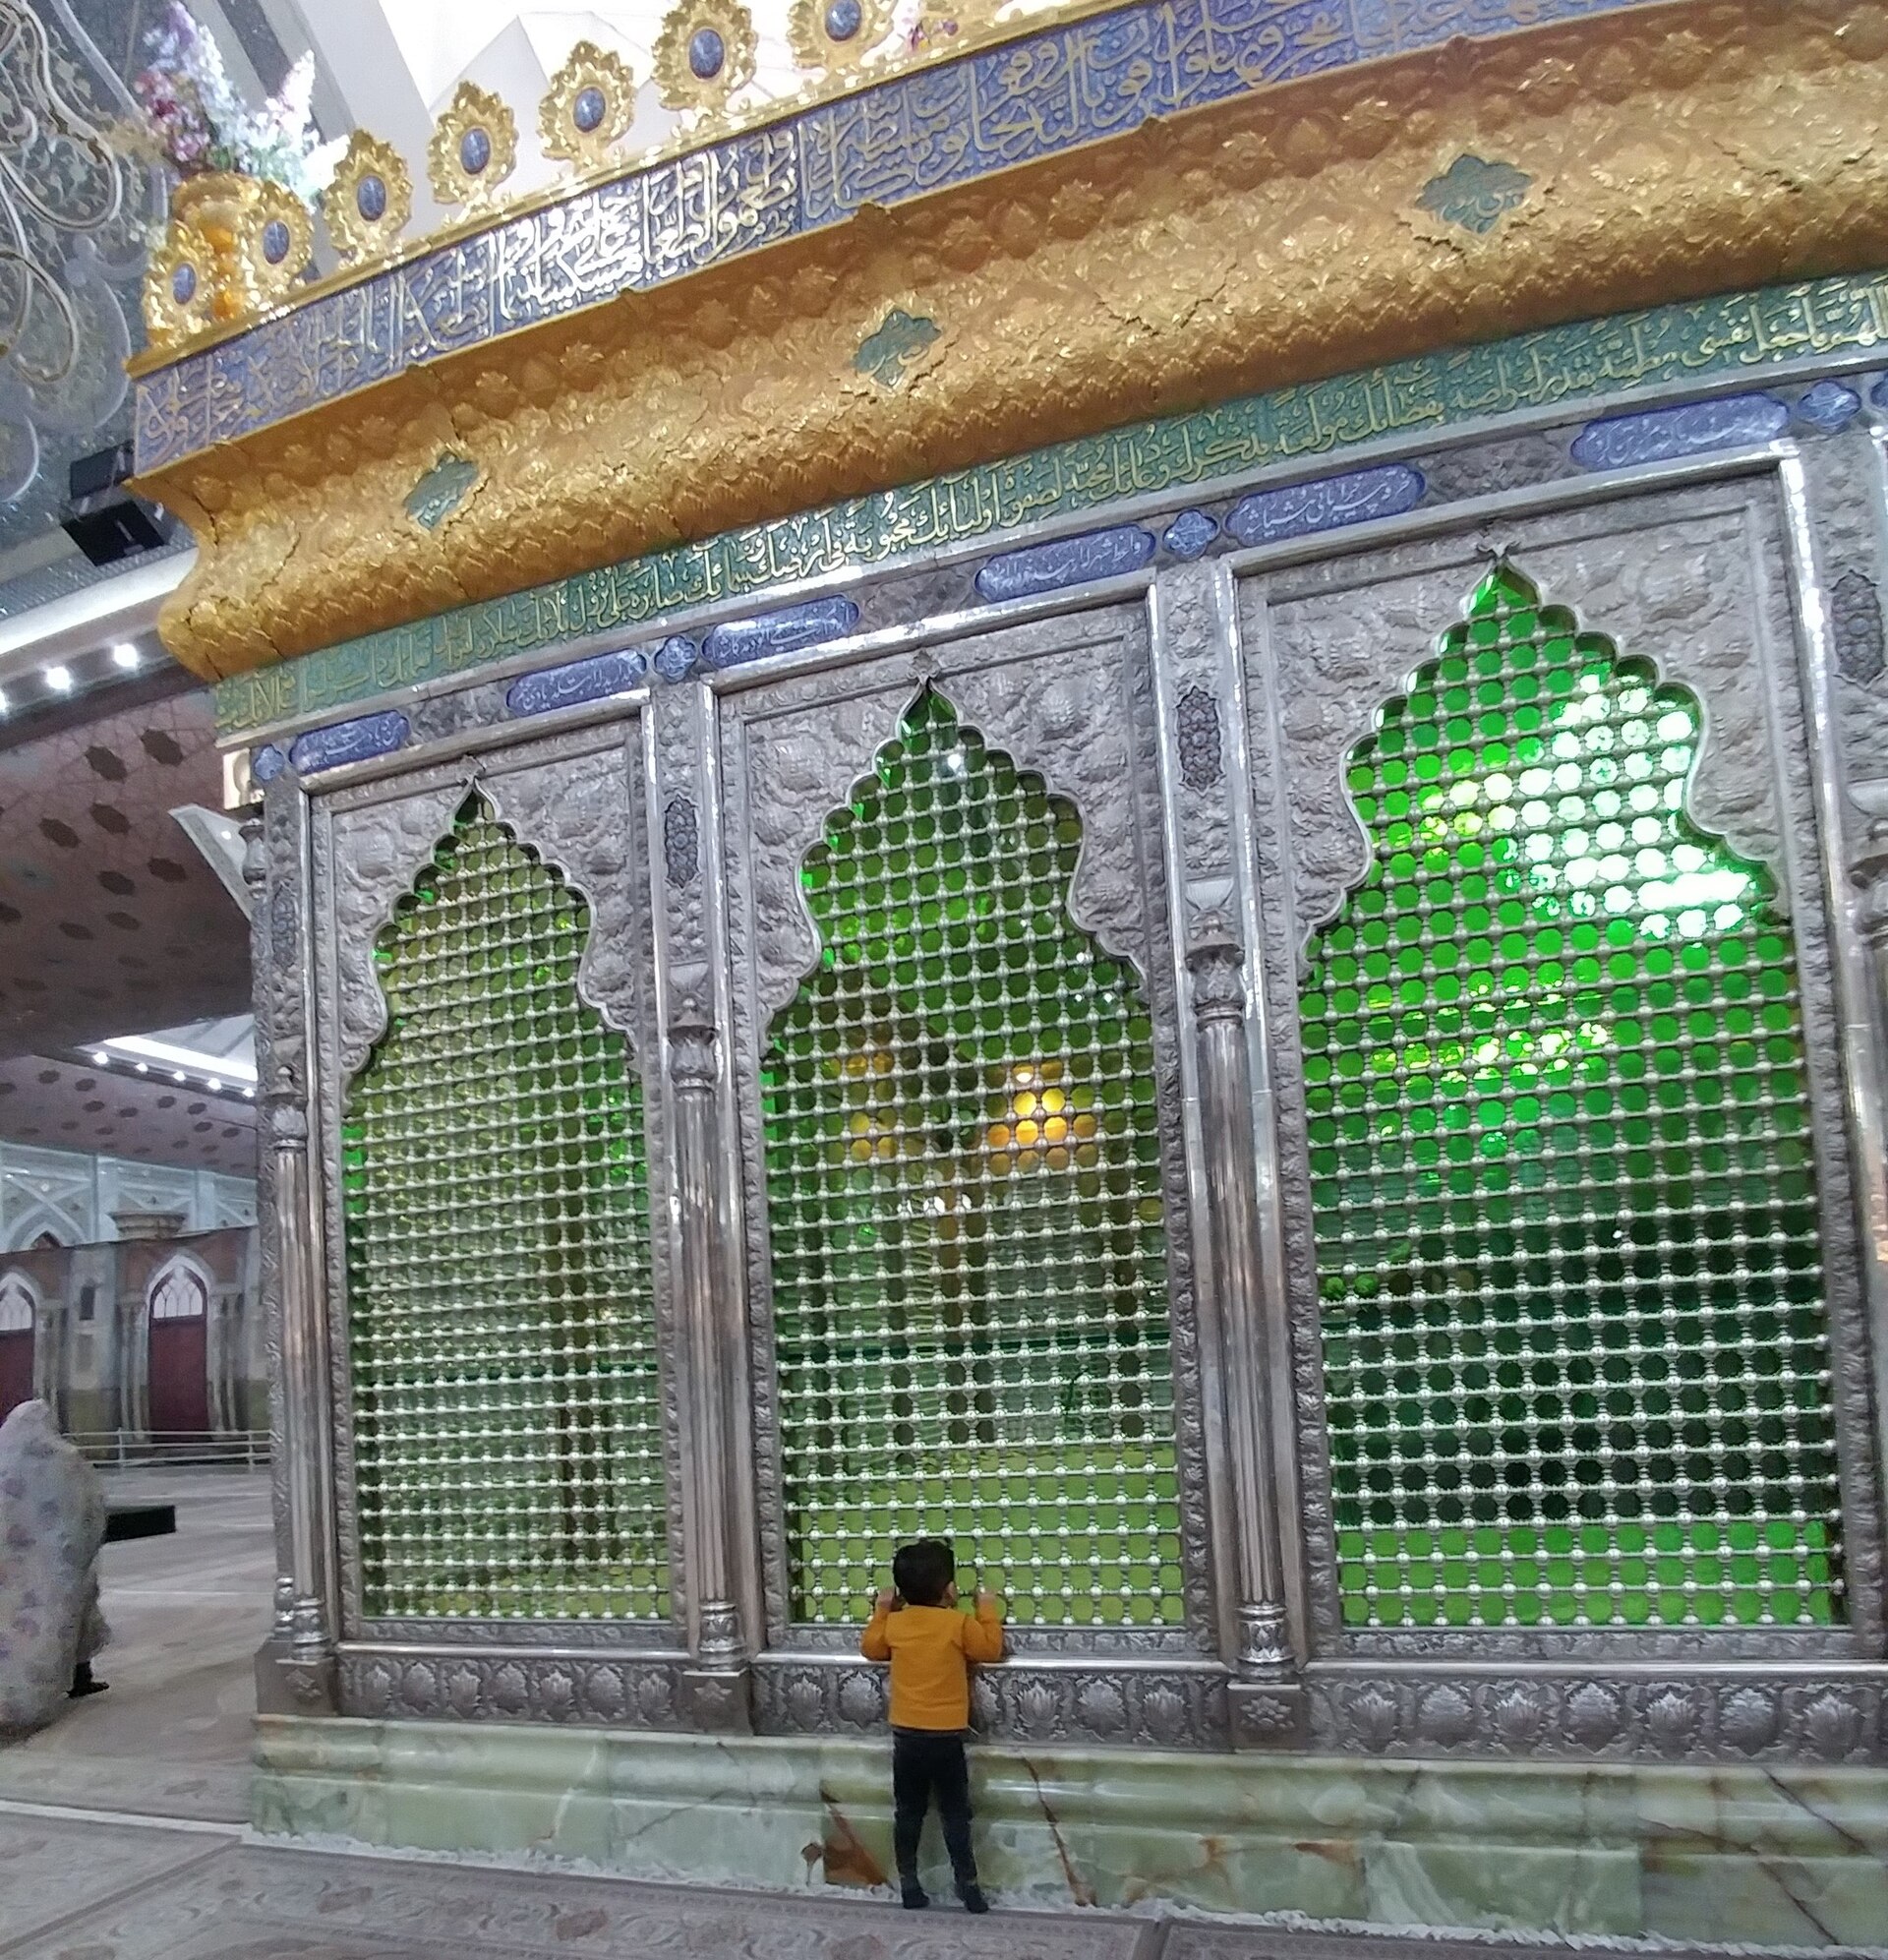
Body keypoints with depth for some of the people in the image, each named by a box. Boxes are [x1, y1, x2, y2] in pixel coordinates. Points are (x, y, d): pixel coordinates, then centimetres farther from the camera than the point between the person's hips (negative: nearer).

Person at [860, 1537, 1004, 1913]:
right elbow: (991, 1648, 0)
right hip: (945, 1737, -3)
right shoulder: (958, 1623, -13)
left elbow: (870, 1648, 17)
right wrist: (989, 1610, 11)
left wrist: (881, 1609, 24)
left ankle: (909, 1884, 17)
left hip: (905, 1735, 3)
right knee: (955, 1815, 7)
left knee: (907, 1814, 13)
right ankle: (967, 1885, 10)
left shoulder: (894, 1623, -2)